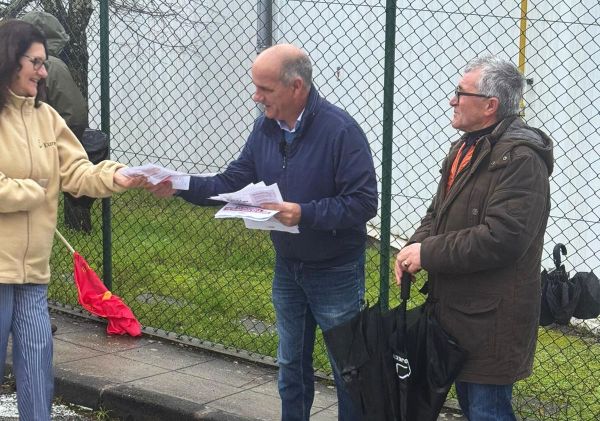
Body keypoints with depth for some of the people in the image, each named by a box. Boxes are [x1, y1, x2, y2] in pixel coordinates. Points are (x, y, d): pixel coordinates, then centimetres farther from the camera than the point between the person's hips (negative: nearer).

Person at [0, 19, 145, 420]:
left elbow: (76, 172, 4)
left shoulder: (45, 116, 10)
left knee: (38, 371, 8)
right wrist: (33, 192, -6)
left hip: (33, 269, 6)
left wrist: (114, 177, -14)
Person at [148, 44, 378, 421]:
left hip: (336, 272, -7)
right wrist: (181, 186, -12)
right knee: (291, 365, 20)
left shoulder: (341, 130, -23)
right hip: (288, 268, 7)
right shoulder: (265, 128, 0)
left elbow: (364, 202, -26)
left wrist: (305, 214, -33)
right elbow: (231, 184, 2)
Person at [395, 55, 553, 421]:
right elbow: (439, 213, 21)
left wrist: (428, 253, -19)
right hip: (457, 309, 10)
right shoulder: (466, 147, 14)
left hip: (491, 319, -10)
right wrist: (415, 246, -1)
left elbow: (501, 237, -27)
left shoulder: (520, 158, -18)